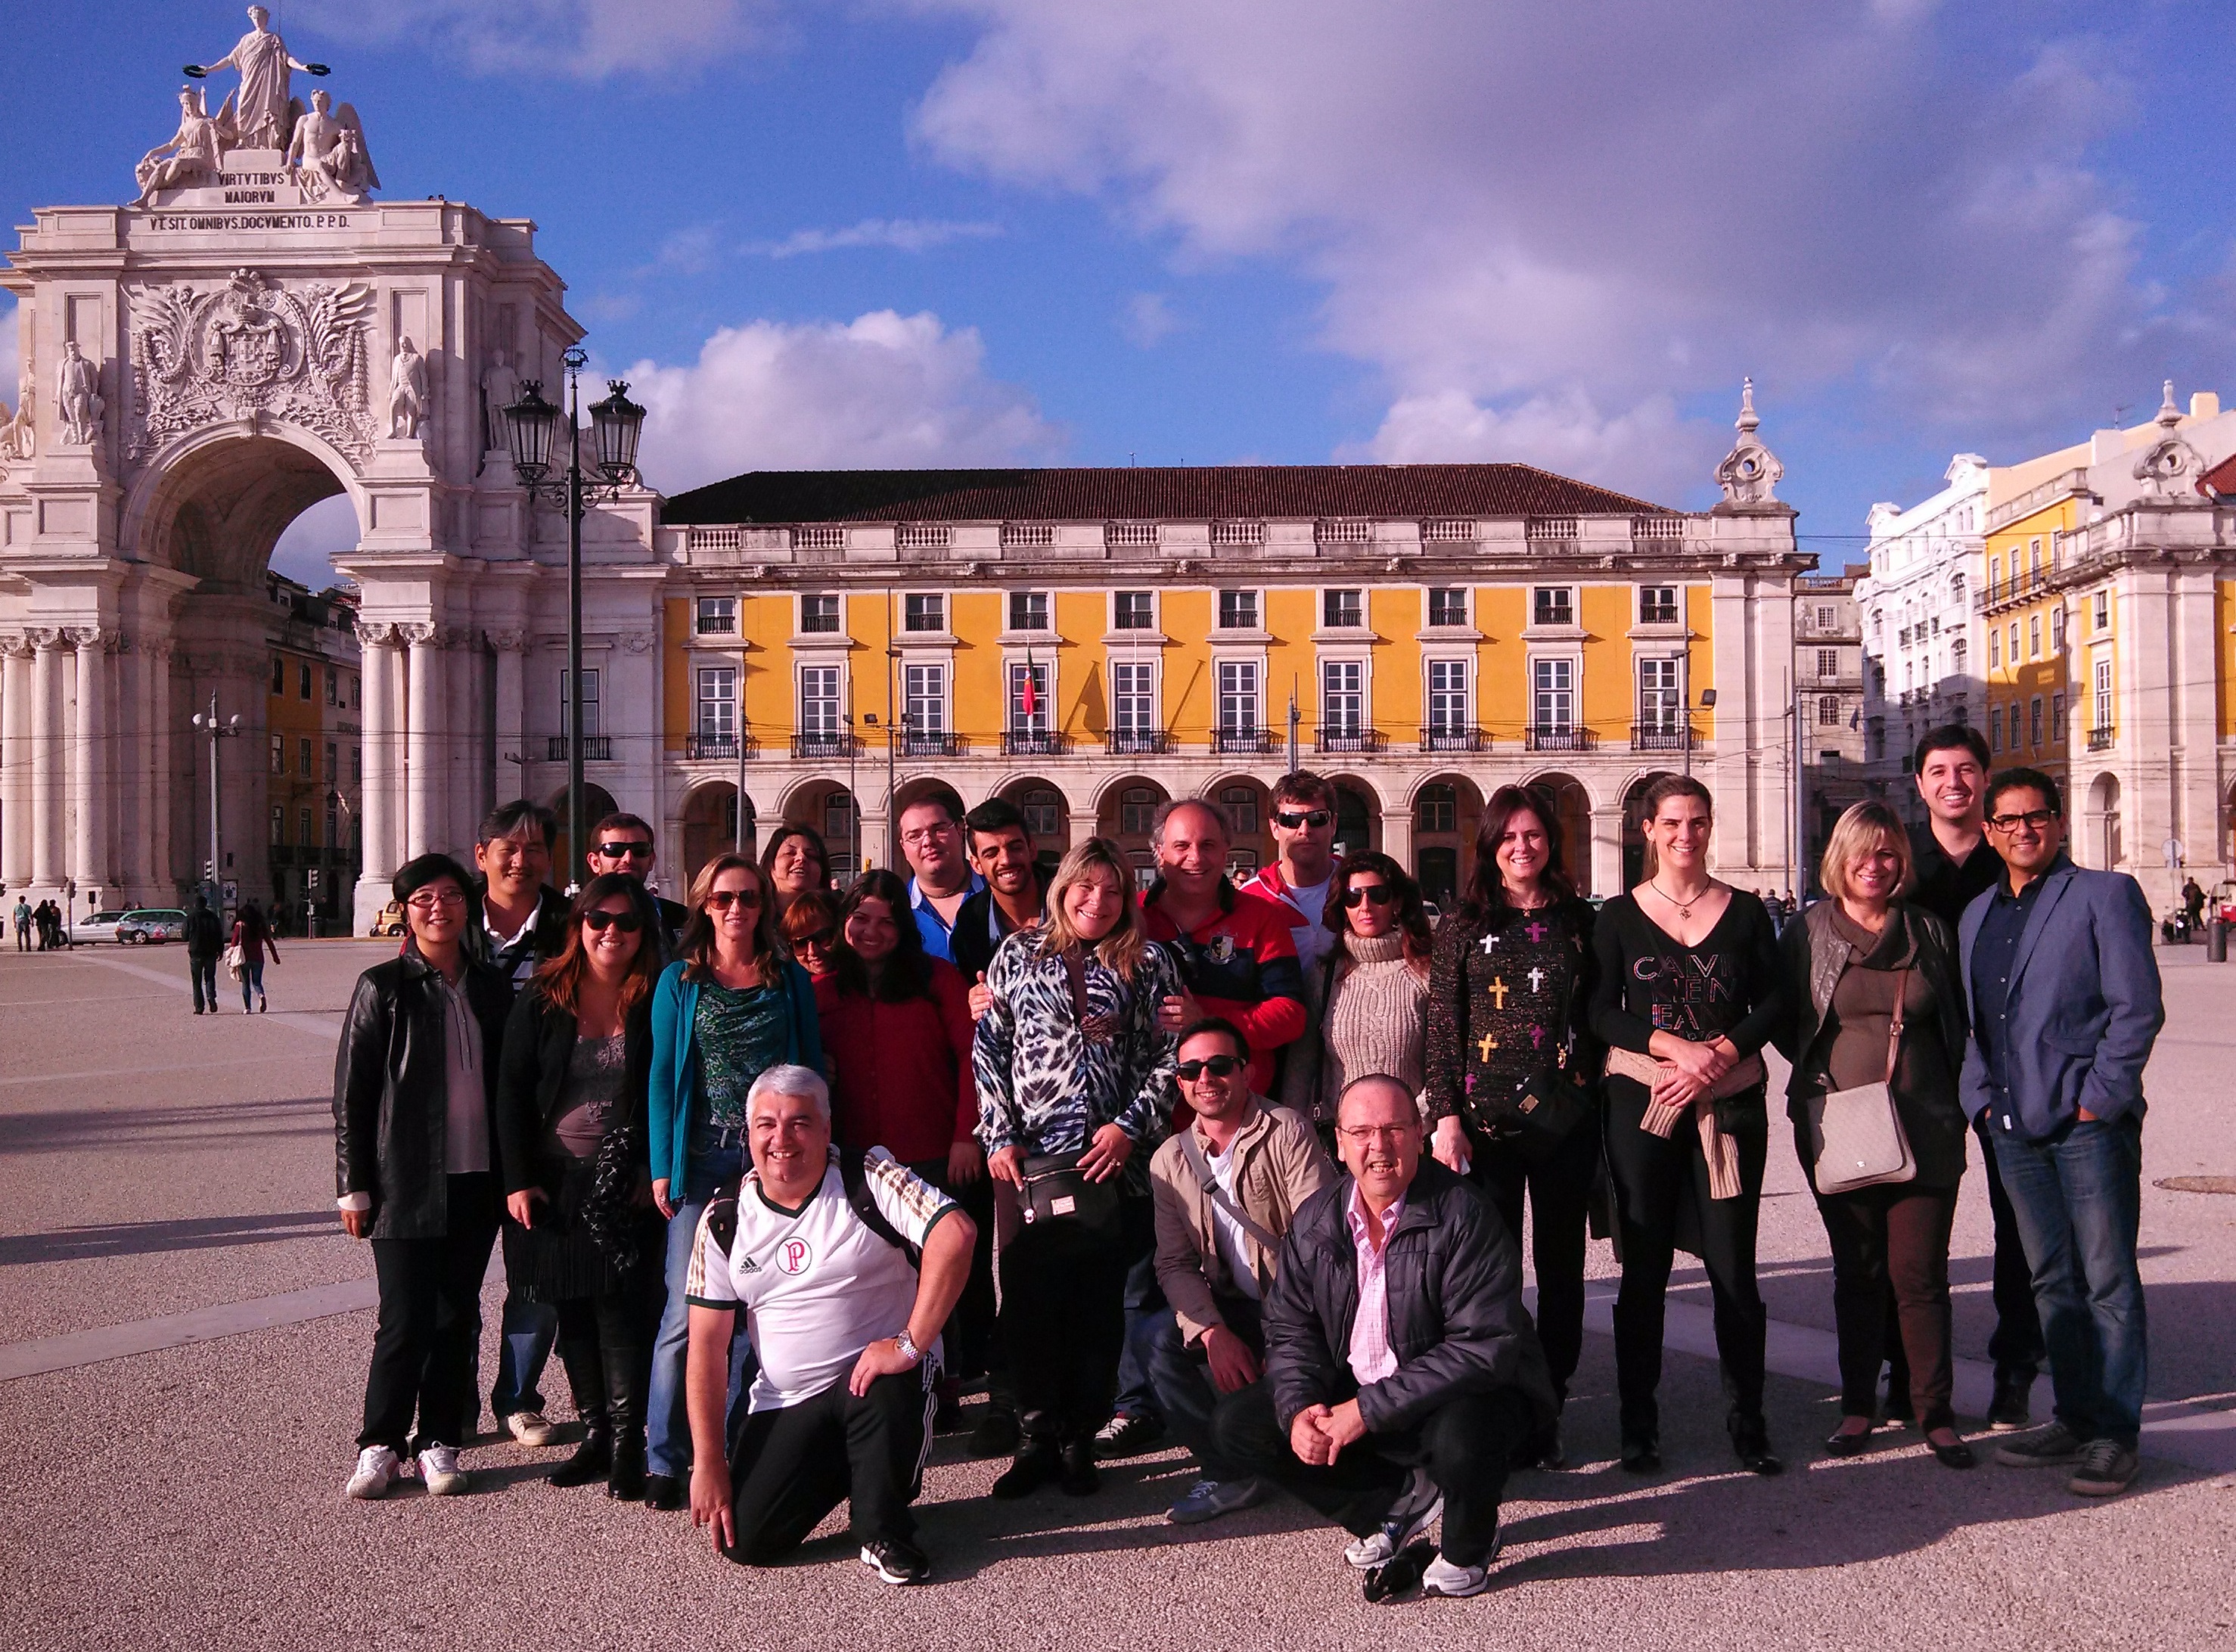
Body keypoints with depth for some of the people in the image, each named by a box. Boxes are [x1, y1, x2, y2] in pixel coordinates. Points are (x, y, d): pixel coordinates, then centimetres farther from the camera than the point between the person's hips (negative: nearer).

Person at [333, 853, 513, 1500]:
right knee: (406, 1321, -3)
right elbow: (351, 1093, -3)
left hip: (475, 1181, 4)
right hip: (407, 1182, -4)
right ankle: (380, 1445, 13)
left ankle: (440, 1442, 20)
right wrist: (354, 1185, -7)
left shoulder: (490, 988, 9)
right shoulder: (383, 987, -3)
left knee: (457, 1318, 9)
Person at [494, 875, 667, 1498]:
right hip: (554, 1183, 3)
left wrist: (658, 1172, -8)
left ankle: (626, 1444, 0)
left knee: (622, 1309, -7)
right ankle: (594, 1434, 20)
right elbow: (512, 1091, 2)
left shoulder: (655, 1001, -2)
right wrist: (518, 1180, -3)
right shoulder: (542, 997, 3)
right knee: (572, 1311, 9)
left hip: (626, 1186, -3)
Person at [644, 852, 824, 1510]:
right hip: (703, 1159, -1)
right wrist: (662, 1167, -3)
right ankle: (664, 1458, 5)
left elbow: (811, 1068, 9)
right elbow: (663, 1075, 3)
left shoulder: (791, 980, 9)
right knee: (687, 1311, -5)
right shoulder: (680, 980, 5)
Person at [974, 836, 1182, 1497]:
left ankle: (1080, 1439, 13)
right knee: (1028, 1295, -2)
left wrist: (1130, 1125, -6)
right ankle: (1037, 1437, 10)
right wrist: (999, 1137, 0)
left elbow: (1171, 1056, 5)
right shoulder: (1018, 954, 10)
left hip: (1111, 1160, 0)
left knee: (1099, 1300, 2)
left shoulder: (1147, 964, 8)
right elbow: (987, 1051, 8)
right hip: (1029, 1157, 0)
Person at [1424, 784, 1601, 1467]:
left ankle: (1548, 1415, 19)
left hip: (1566, 1120, 2)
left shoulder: (1579, 921, 8)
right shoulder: (1464, 928, 3)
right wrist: (1447, 1117, -7)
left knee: (1561, 1268, 7)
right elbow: (1442, 1032, 1)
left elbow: (1599, 1017, 11)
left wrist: (1596, 1104, 5)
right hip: (1487, 1121, -2)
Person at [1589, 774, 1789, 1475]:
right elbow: (1601, 1013, -2)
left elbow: (1775, 1003, 4)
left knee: (1733, 1264, 1)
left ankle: (1748, 1422, 12)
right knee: (1644, 1265, 3)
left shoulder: (1745, 913, 7)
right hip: (1641, 1101, 0)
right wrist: (1678, 1048, -15)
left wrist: (1717, 1055, -12)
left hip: (1730, 1103, 1)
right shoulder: (1619, 916, 4)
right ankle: (1638, 1426, 12)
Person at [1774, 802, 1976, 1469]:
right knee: (1858, 1271, 8)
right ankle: (1857, 1407, 18)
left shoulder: (1930, 932, 6)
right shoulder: (1808, 932, 2)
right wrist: (1824, 1073, 3)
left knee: (1920, 1272, 0)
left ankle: (1935, 1412, 11)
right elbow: (1781, 1020, 11)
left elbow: (1959, 1023, 14)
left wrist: (1954, 1100, 7)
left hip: (1925, 1130, 0)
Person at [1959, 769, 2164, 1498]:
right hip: (2015, 1128, 6)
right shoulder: (1977, 914, 15)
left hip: (2090, 1125, -6)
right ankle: (2073, 1418, 22)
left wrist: (2099, 1097, -12)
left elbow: (2139, 1006, -9)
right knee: (2053, 1281, 12)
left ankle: (2115, 1432, 8)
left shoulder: (2106, 895, -3)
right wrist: (1983, 1096, 6)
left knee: (2108, 1282, 0)